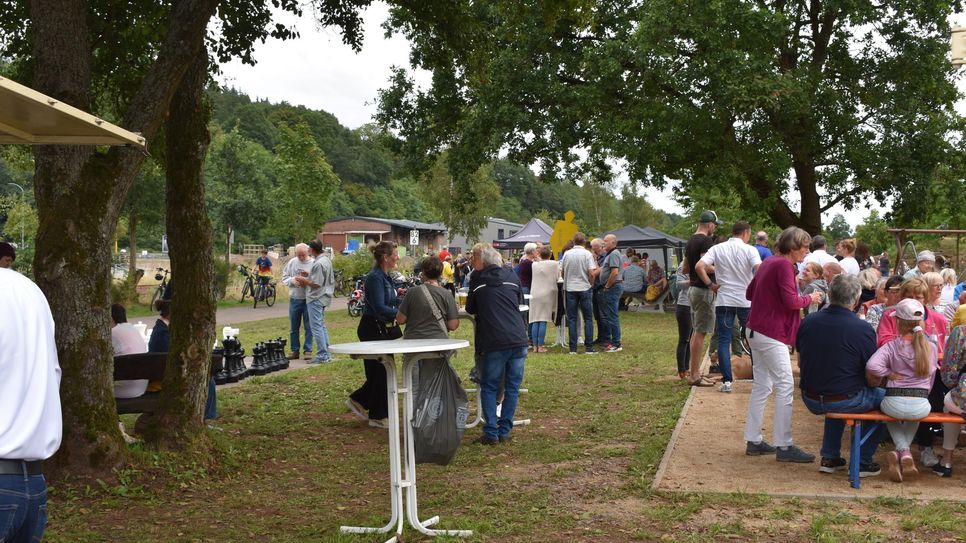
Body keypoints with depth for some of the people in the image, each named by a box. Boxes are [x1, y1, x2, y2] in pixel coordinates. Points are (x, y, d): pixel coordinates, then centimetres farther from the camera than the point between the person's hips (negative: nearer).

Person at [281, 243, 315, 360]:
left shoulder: (314, 263, -6)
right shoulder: (291, 262, 5)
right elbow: (284, 277, 9)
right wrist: (292, 281, -10)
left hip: (308, 299, -3)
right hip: (294, 299, 4)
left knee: (308, 327, 2)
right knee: (293, 327, 9)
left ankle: (307, 350, 9)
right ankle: (294, 351, 18)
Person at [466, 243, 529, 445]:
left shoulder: (478, 278, 5)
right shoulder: (510, 275, 13)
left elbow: (471, 309, 15)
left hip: (494, 342, -3)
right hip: (519, 340, 3)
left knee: (489, 387, 8)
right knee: (512, 387, 10)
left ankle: (491, 433, 3)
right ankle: (504, 431, 11)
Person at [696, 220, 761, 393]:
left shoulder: (717, 249, 2)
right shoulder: (749, 250, -4)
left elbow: (700, 266, -10)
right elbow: (759, 269, -19)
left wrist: (710, 284, -1)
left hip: (723, 301, 1)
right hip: (746, 301, -1)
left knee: (723, 341, 4)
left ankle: (726, 381, -1)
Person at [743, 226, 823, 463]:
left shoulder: (768, 263, 13)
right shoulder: (784, 265, -14)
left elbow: (749, 293, 21)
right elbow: (791, 301, -21)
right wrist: (809, 298, -4)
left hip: (755, 331, 10)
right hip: (772, 334, -10)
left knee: (762, 386, 13)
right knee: (785, 386, -7)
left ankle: (754, 440, 18)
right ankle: (784, 446, -6)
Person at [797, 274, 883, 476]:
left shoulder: (808, 321, -4)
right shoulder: (862, 329, -18)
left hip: (811, 401, 5)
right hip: (847, 401, -5)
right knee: (882, 396, 20)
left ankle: (829, 458, 34)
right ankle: (862, 461, 21)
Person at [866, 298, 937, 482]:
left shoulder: (891, 347, -7)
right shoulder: (931, 348, 2)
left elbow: (871, 366, -25)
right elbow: (930, 378, 12)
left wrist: (888, 373, -6)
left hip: (894, 403, -2)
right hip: (921, 406, 2)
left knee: (890, 416, 36)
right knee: (914, 418, 39)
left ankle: (903, 450, 13)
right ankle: (905, 453, 17)